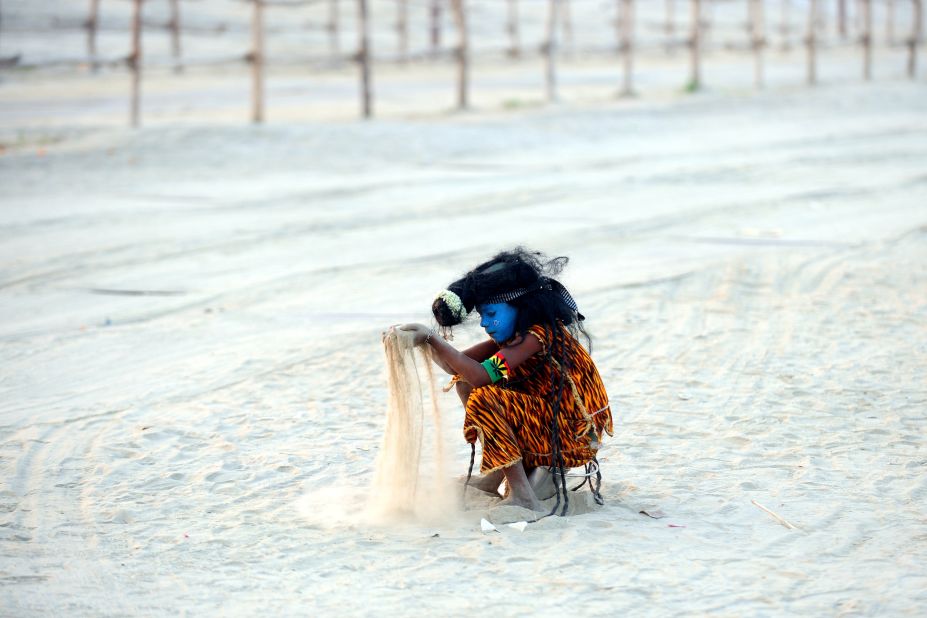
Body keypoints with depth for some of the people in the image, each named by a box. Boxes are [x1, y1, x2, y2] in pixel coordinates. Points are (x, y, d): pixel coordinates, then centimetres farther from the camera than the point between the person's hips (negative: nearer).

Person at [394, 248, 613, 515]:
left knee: (484, 399, -27)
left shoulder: (538, 334, -21)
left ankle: (522, 496, -23)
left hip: (575, 435, -10)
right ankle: (493, 476, 8)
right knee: (465, 380, 10)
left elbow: (482, 376, -31)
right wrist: (426, 342, -11)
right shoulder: (517, 333, 8)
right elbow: (457, 367, 5)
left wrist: (432, 338, -25)